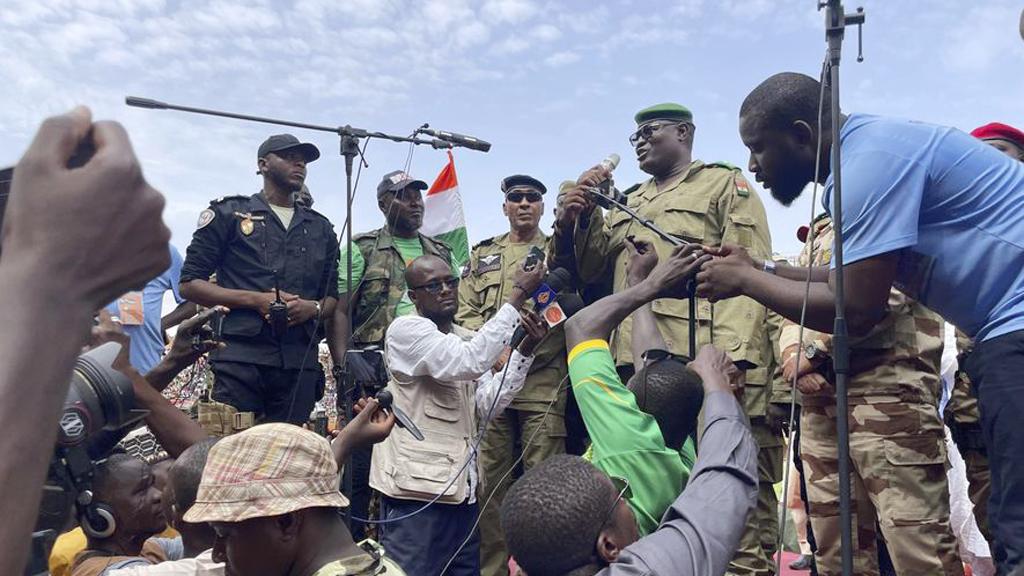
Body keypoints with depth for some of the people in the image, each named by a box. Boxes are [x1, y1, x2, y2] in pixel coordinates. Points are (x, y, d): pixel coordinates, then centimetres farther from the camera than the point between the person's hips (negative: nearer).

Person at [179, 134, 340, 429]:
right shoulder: (228, 214, 11)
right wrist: (255, 299, -8)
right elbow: (190, 283, 5)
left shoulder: (321, 228, 21)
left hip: (300, 361, 3)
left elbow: (332, 296, 22)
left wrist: (313, 308, -3)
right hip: (241, 355, -3)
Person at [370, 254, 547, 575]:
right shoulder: (405, 330, -8)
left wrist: (525, 350, -9)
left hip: (461, 485, 7)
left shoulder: (468, 340, 14)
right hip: (417, 485, -7)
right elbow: (467, 363, -24)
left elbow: (487, 405, 2)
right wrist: (517, 296, -22)